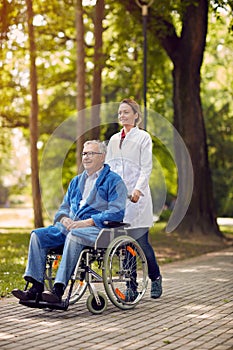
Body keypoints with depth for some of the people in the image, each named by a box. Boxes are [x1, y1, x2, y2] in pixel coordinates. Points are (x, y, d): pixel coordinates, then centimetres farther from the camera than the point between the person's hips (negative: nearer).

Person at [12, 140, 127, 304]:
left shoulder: (113, 181, 2)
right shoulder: (76, 181, 25)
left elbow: (117, 212, -10)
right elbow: (64, 207, 25)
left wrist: (88, 222, -19)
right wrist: (64, 218, -1)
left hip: (97, 228, -7)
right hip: (70, 226, 7)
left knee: (74, 236, -38)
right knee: (38, 235, -15)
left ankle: (58, 291, -41)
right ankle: (36, 288, -21)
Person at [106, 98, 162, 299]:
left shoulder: (143, 137, 3)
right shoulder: (114, 139, 18)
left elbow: (146, 168, -4)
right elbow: (108, 166, 16)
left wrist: (138, 189, -18)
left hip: (136, 196, -4)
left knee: (141, 241, -6)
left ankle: (155, 279, 14)